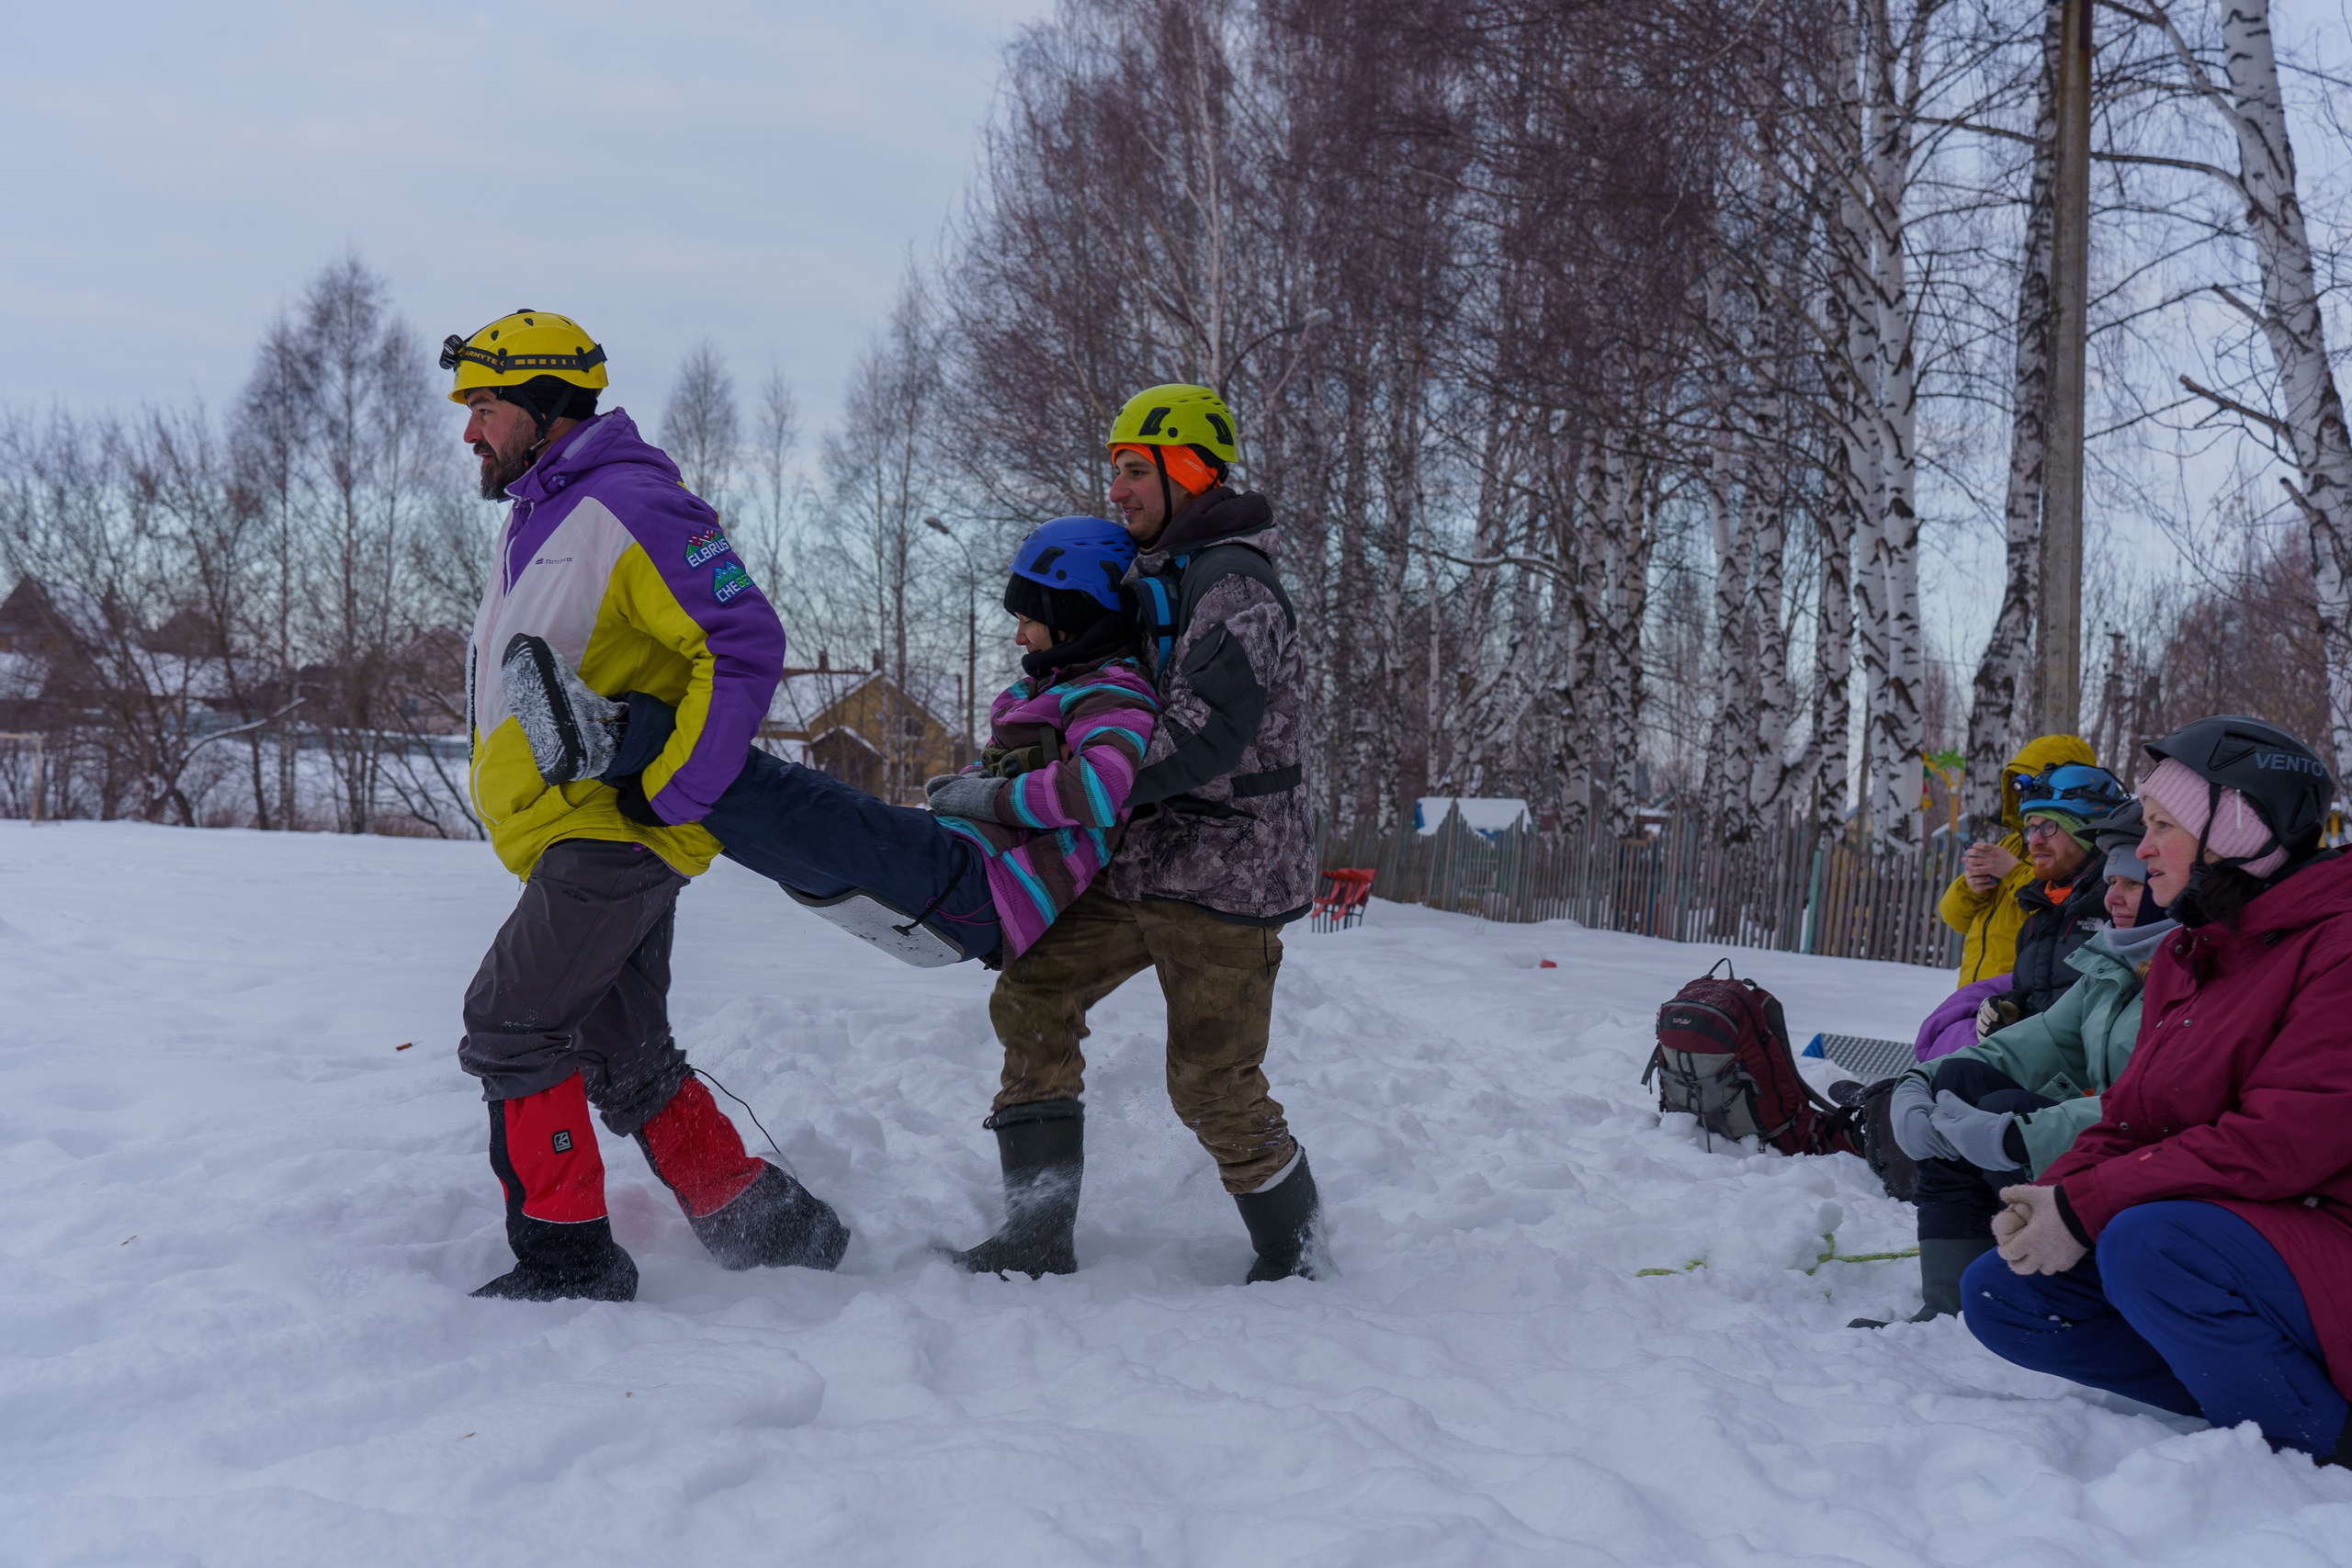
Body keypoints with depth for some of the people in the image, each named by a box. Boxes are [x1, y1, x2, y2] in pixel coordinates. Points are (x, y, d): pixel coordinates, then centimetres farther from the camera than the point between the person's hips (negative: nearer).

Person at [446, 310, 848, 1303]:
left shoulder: (627, 506, -15)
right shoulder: (534, 514, 17)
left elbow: (746, 645, -22)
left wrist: (669, 795, -22)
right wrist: (505, 782, 20)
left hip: (614, 835, -10)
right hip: (572, 836, 10)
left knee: (508, 1026, -9)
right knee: (623, 1060, 13)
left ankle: (567, 1256, 1)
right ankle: (761, 1221, 22)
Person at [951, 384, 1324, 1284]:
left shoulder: (1235, 584, -16)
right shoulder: (1161, 578, 16)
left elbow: (1203, 736, -29)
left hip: (1225, 871, -9)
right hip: (1143, 859, 9)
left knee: (1215, 1088, -5)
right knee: (1032, 996, 1)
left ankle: (1295, 1258, 18)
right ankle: (1039, 1237, 4)